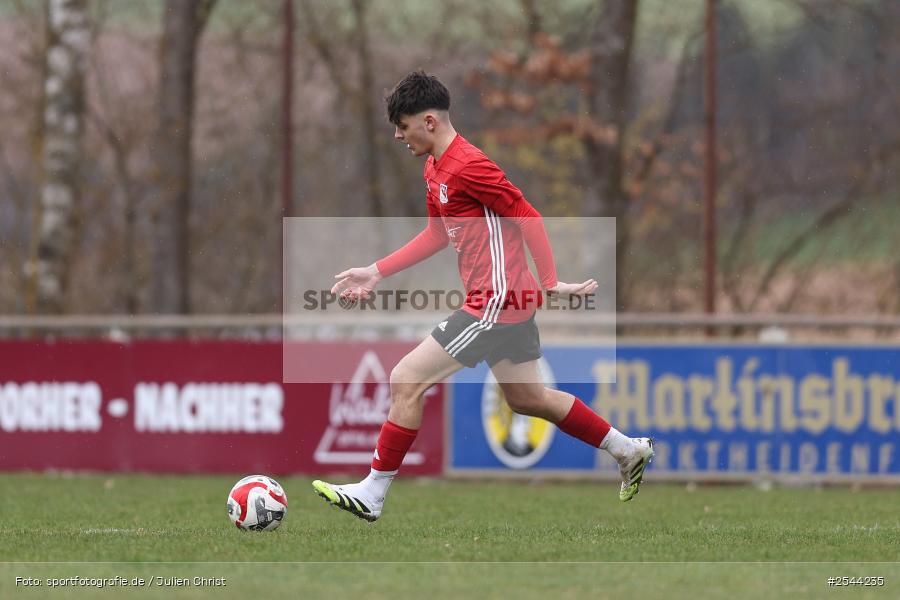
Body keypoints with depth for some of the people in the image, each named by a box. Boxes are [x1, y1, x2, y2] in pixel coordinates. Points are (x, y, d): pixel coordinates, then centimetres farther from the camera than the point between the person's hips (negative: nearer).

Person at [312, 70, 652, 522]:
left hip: (496, 303, -10)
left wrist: (550, 283, -18)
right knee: (527, 399, 21)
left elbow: (528, 218, -17)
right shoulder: (434, 169, 12)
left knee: (406, 380, -10)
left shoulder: (467, 166, -18)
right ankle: (629, 450, 32)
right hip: (510, 301, 10)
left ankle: (371, 494, -5)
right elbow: (438, 235, 23)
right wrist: (375, 272, 19)